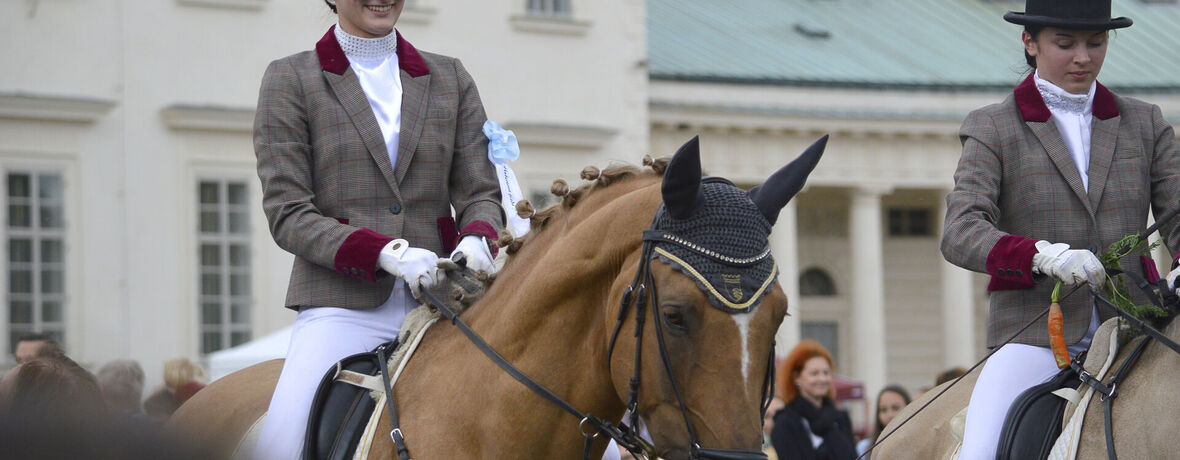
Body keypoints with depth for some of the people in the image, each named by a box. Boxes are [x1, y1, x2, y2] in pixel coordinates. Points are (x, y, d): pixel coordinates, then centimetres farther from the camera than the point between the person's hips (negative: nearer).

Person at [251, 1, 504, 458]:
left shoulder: (451, 78, 16)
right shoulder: (290, 79, 6)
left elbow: (480, 192, 12)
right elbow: (286, 214, -1)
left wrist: (476, 241, -14)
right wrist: (387, 253, -17)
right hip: (341, 303, -3)